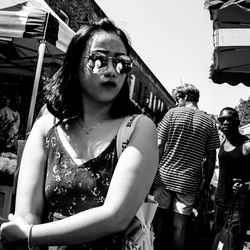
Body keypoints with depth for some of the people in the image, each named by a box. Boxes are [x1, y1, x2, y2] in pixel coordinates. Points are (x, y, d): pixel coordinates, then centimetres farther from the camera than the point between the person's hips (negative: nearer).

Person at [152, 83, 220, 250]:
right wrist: (206, 184, 10)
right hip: (189, 182, 1)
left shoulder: (172, 113, -3)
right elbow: (211, 158, 1)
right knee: (180, 226, 8)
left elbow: (159, 145, -6)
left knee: (160, 218, 14)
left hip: (165, 176, 0)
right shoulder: (210, 123, 2)